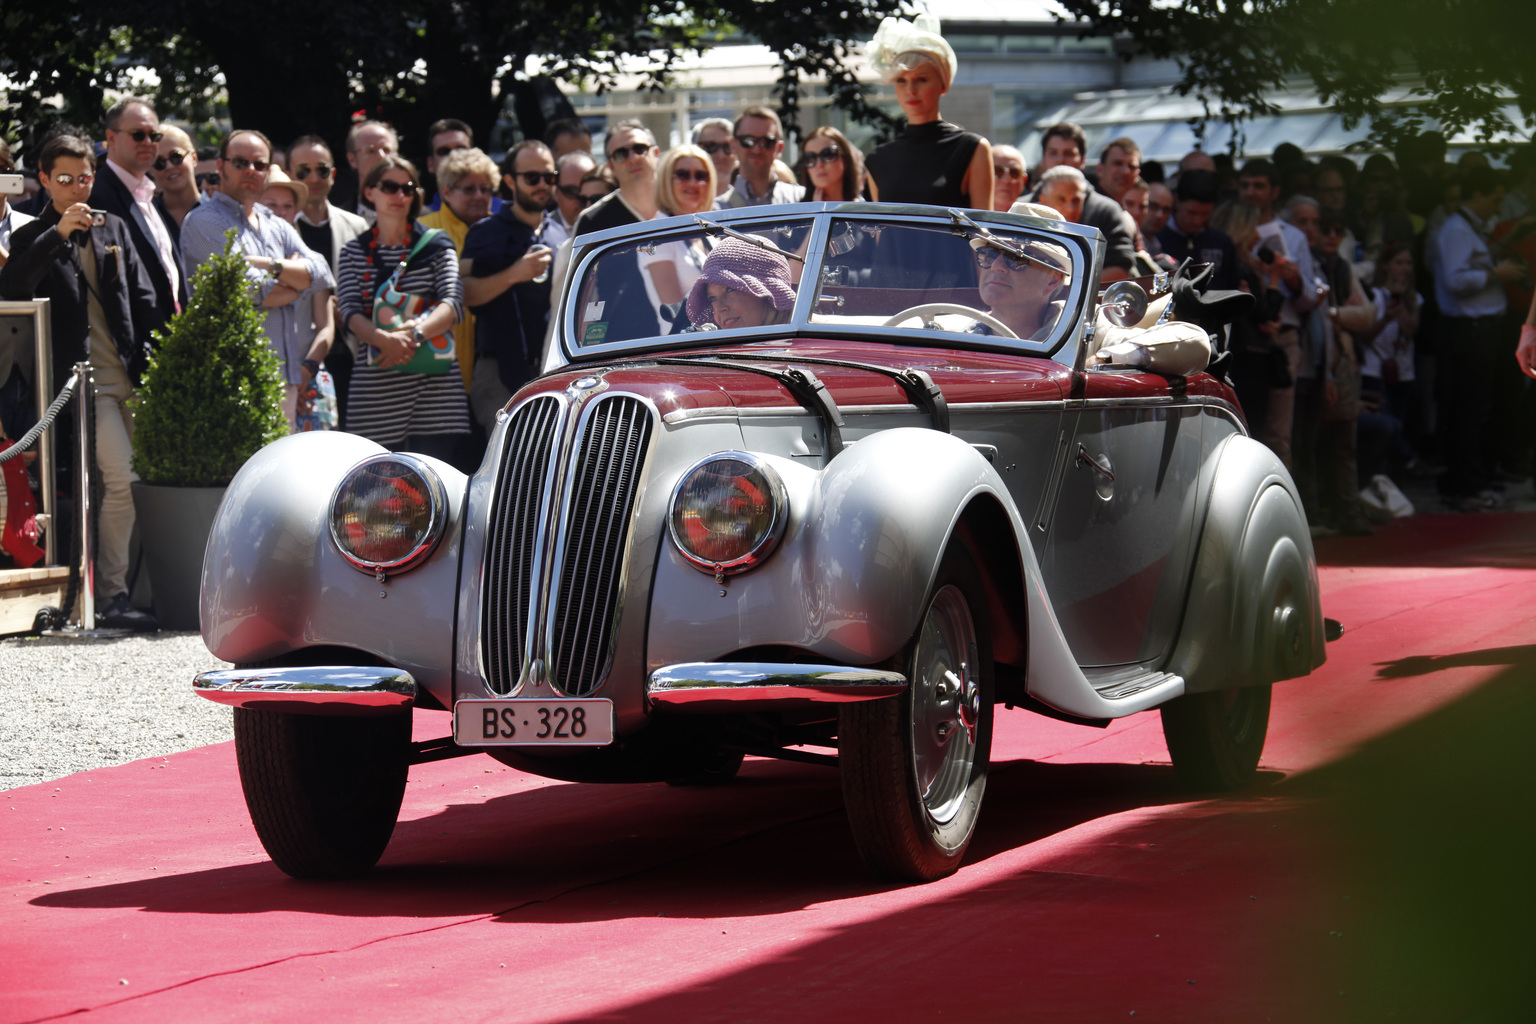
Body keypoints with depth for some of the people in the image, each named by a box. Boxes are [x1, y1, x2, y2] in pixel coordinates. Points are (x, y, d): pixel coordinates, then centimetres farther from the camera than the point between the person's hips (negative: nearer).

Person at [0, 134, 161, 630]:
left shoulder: (114, 229, 17)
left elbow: (143, 299, 18)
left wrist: (153, 358, 7)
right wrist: (58, 235, -22)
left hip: (130, 376, 5)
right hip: (85, 379, -5)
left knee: (144, 478, 4)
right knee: (122, 478, -17)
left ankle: (116, 592, 14)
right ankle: (114, 595, -12)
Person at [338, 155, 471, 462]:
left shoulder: (436, 246, 11)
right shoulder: (354, 252, 13)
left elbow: (453, 304, -2)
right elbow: (350, 311, 0)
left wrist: (416, 333, -22)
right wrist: (383, 339, -22)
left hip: (435, 384, 0)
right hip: (374, 386, 0)